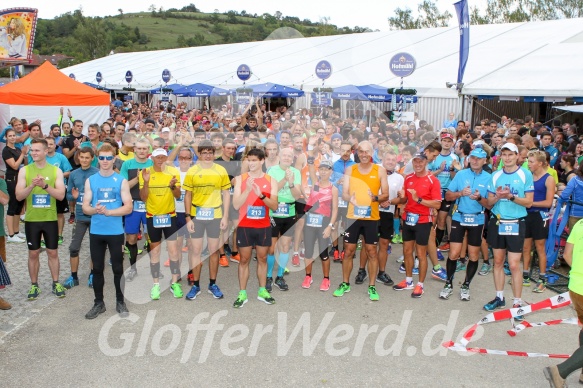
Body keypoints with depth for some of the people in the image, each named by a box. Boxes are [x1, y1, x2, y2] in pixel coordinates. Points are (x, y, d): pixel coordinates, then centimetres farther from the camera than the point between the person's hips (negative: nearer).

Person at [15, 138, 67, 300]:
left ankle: (56, 283, 22)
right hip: (31, 219, 1)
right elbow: (19, 196, -7)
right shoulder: (24, 170, -2)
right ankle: (34, 285, 22)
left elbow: (61, 195, -11)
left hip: (50, 219, 0)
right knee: (33, 253, 10)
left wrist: (45, 185, -25)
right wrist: (32, 186, -24)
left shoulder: (56, 171, -3)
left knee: (53, 252, 9)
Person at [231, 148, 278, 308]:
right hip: (245, 226, -1)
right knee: (244, 260, 5)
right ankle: (242, 293, 13)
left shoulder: (270, 181, 0)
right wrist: (248, 189, -23)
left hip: (264, 227, 2)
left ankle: (262, 291, 24)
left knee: (262, 258, 11)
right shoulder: (240, 179, -4)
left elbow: (274, 206, -7)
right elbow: (236, 205, -11)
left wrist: (261, 195, -24)